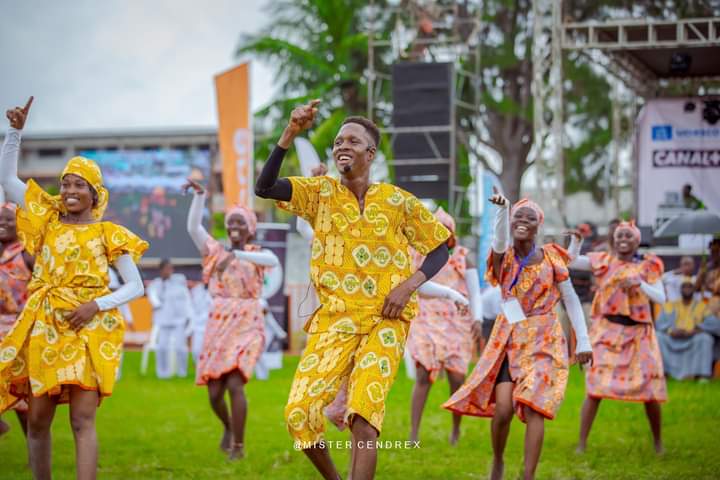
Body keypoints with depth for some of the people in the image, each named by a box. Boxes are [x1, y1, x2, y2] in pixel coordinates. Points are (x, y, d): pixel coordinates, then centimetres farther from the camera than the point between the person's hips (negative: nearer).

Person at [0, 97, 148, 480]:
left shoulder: (108, 233, 3)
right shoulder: (47, 219, 11)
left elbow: (136, 286, 2)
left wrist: (97, 305, -13)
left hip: (88, 329, -3)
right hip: (43, 327, 3)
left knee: (83, 420, -10)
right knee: (37, 419, 4)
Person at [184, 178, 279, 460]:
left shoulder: (258, 254, 5)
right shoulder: (215, 250, 9)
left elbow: (274, 261, -20)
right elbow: (193, 227, -6)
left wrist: (238, 255, -33)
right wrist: (199, 195, -20)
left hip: (247, 327, -2)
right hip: (218, 327, 2)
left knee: (235, 384, -20)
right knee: (214, 393, 1)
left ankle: (238, 445, -6)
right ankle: (228, 426, 34)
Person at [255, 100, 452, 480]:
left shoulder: (397, 200, 2)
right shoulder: (320, 192, 3)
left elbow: (440, 247, 9)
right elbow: (264, 188, -12)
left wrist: (410, 283, -8)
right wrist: (290, 134, -22)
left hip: (385, 319, -2)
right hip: (334, 319, 2)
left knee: (364, 413, -19)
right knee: (299, 413, -10)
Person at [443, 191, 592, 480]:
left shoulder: (551, 258, 0)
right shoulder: (503, 255, 0)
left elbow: (571, 300, 5)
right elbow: (500, 238, -24)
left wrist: (583, 342, 3)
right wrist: (502, 208, -45)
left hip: (543, 340, -1)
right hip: (508, 339, 1)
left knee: (532, 406, -16)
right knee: (502, 407, -12)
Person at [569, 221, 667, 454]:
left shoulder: (648, 265, 5)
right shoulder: (604, 260, 6)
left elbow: (661, 298, -3)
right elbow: (571, 261, -1)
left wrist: (640, 284, -17)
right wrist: (575, 240, -14)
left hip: (638, 333, 1)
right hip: (607, 330, -1)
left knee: (650, 390, 2)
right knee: (595, 386, -8)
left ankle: (658, 441, 22)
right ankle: (582, 444, -3)